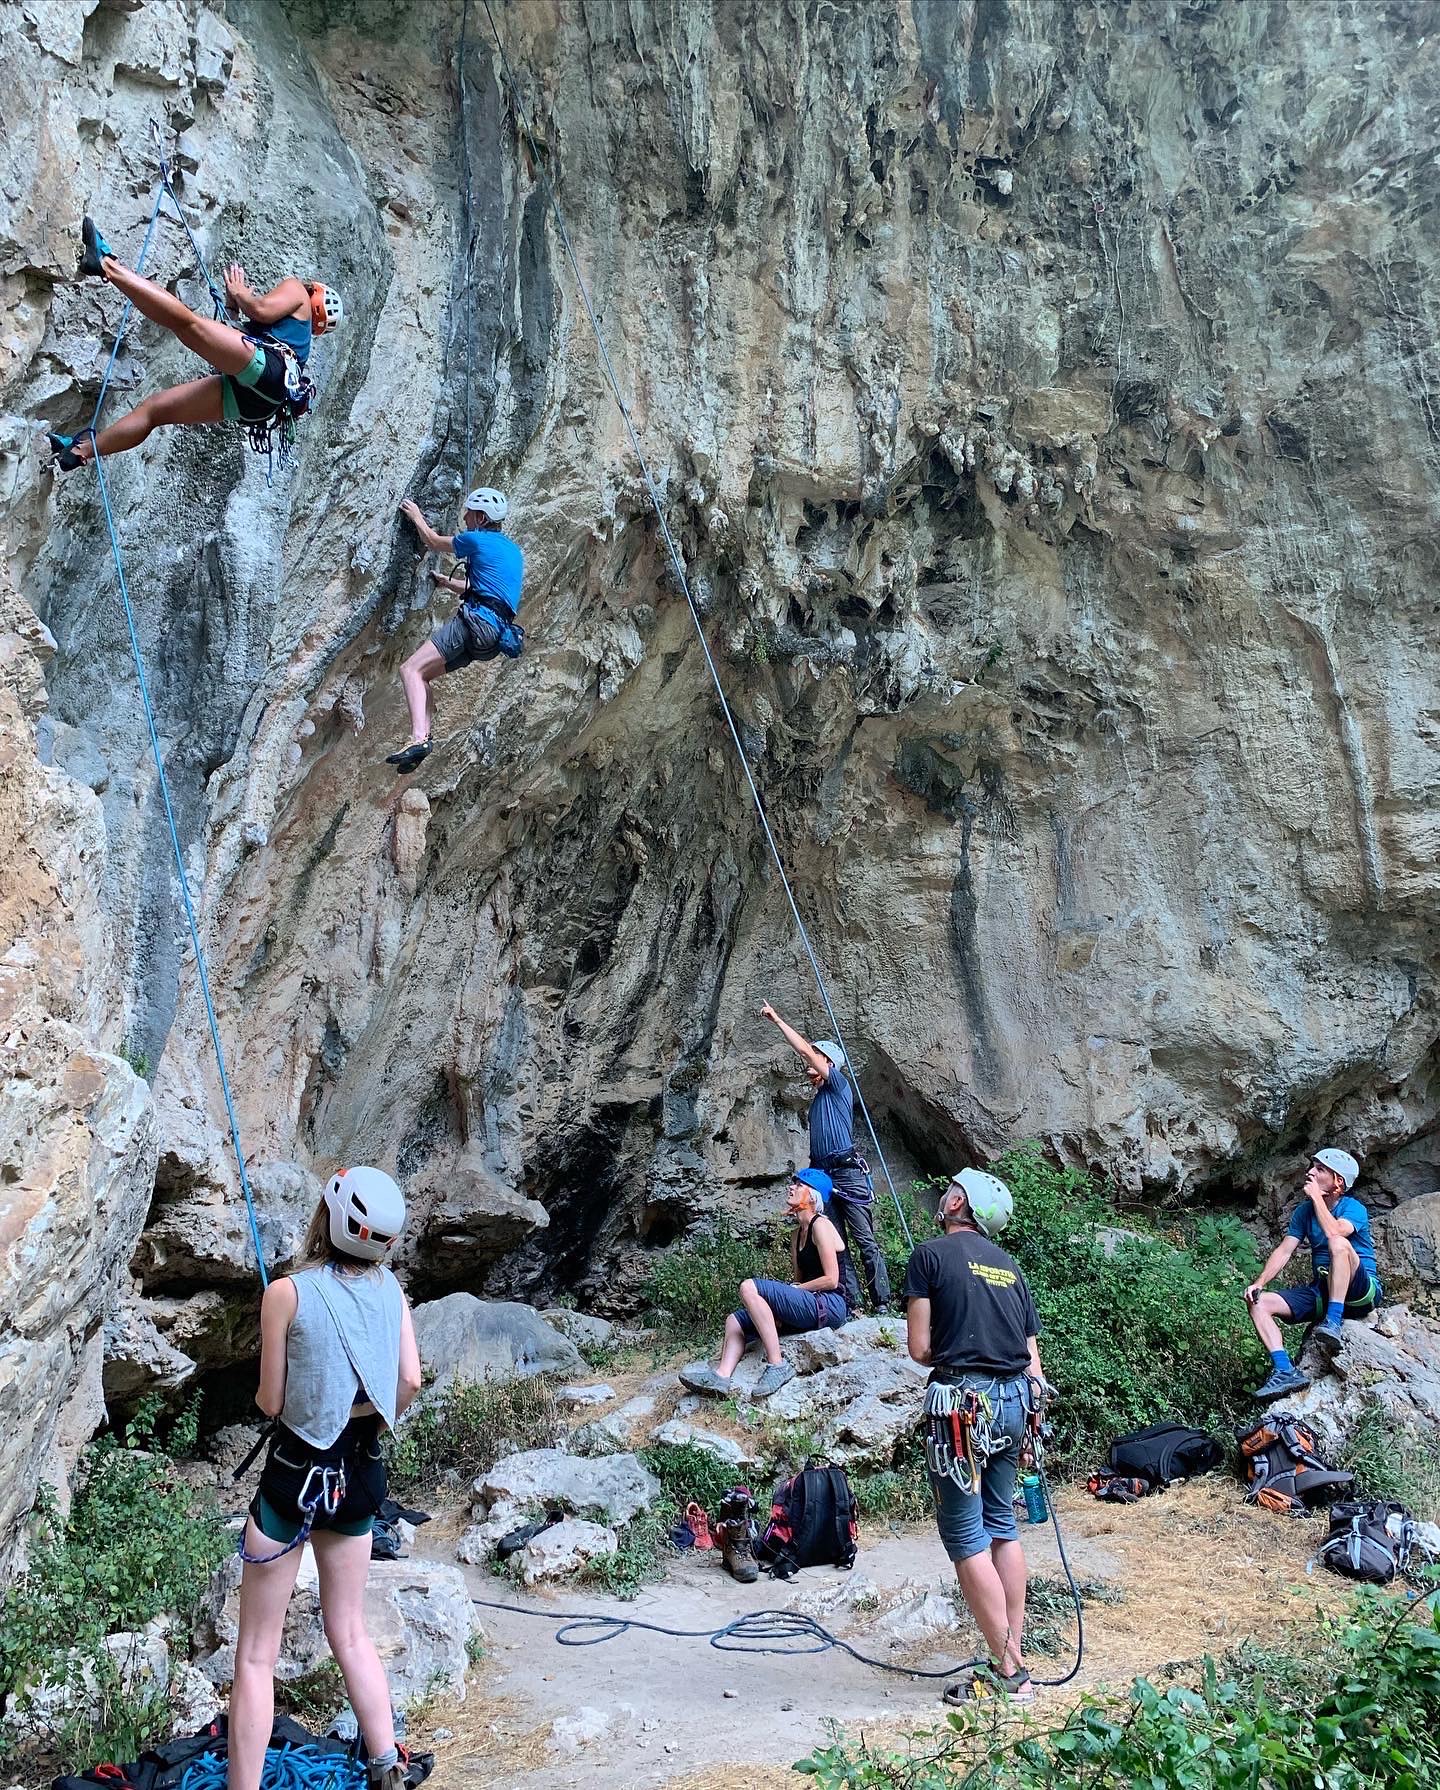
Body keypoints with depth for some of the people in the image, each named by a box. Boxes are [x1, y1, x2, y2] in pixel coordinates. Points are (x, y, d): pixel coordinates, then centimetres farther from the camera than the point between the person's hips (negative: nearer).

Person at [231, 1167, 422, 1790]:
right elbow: (409, 1381, -5)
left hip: (294, 1474, -5)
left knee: (256, 1656, 5)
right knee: (349, 1632, 21)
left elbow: (270, 1402, -9)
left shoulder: (287, 1292, -15)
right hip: (361, 1475, 5)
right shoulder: (390, 1289, -3)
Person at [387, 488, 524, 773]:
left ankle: (418, 739, -31)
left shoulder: (477, 540, -1)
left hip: (476, 621, -9)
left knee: (411, 670, -13)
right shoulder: (512, 551, 24)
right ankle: (425, 736, 3)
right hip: (495, 634, 9)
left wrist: (416, 516, 33)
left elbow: (433, 542, 16)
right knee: (422, 675, 16)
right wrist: (446, 581, 48)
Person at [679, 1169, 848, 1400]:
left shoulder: (820, 1225, -6)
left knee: (749, 1288, -23)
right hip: (812, 1305, 10)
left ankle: (776, 1365, -25)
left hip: (830, 1305, -10)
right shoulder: (798, 1233, 21)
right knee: (735, 1320, 3)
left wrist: (795, 1289, -6)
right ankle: (722, 1376, -20)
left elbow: (831, 1280, -14)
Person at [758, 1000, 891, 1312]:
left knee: (865, 1242, -8)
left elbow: (805, 1049, -4)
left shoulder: (838, 1085, 2)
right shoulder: (817, 1100, 24)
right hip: (824, 1177, 8)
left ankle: (882, 1305, -8)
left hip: (848, 1172, -8)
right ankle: (852, 1305, 3)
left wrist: (777, 1020, 2)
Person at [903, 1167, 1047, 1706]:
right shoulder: (1010, 1266, 16)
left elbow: (919, 1348, -5)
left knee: (966, 1537, -1)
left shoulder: (931, 1255, -2)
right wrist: (1032, 1414, 18)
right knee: (1002, 1526, 18)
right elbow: (1032, 1355, 12)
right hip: (1016, 1401, 7)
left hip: (963, 1401, -7)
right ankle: (1015, 1657, 20)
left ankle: (1007, 1672, 0)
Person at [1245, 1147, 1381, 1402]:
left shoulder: (1353, 1208, -10)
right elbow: (1284, 1250, 1)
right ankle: (1285, 1371, -24)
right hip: (1322, 1292, 7)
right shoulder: (1304, 1211, 9)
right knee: (1258, 1303, -11)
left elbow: (1334, 1232, -32)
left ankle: (1334, 1323, -38)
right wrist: (1259, 1282, -13)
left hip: (1361, 1292, -7)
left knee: (1339, 1243, -36)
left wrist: (1316, 1196, -20)